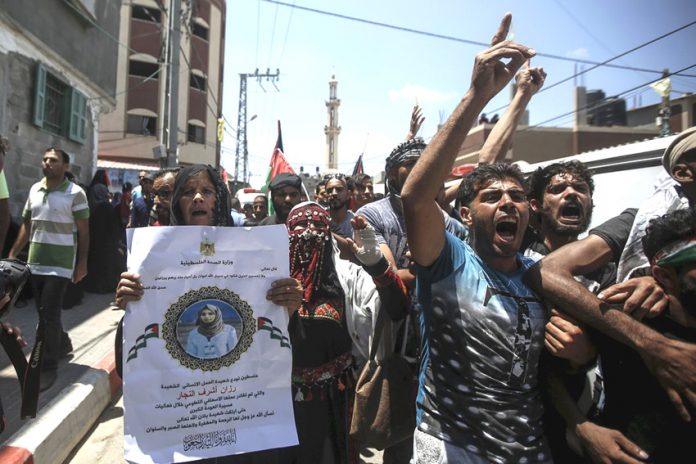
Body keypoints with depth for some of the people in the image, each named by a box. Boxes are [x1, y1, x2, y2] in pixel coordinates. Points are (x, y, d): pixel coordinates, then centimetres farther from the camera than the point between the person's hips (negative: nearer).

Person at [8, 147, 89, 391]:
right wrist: (13, 254, 11)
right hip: (35, 262, 6)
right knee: (45, 312, 15)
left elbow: (83, 232, -7)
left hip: (60, 264, -6)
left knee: (49, 314, -7)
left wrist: (82, 263, -10)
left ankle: (48, 366, 3)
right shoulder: (34, 189, 10)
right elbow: (27, 225, 15)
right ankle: (62, 344, 37)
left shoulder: (75, 193, -7)